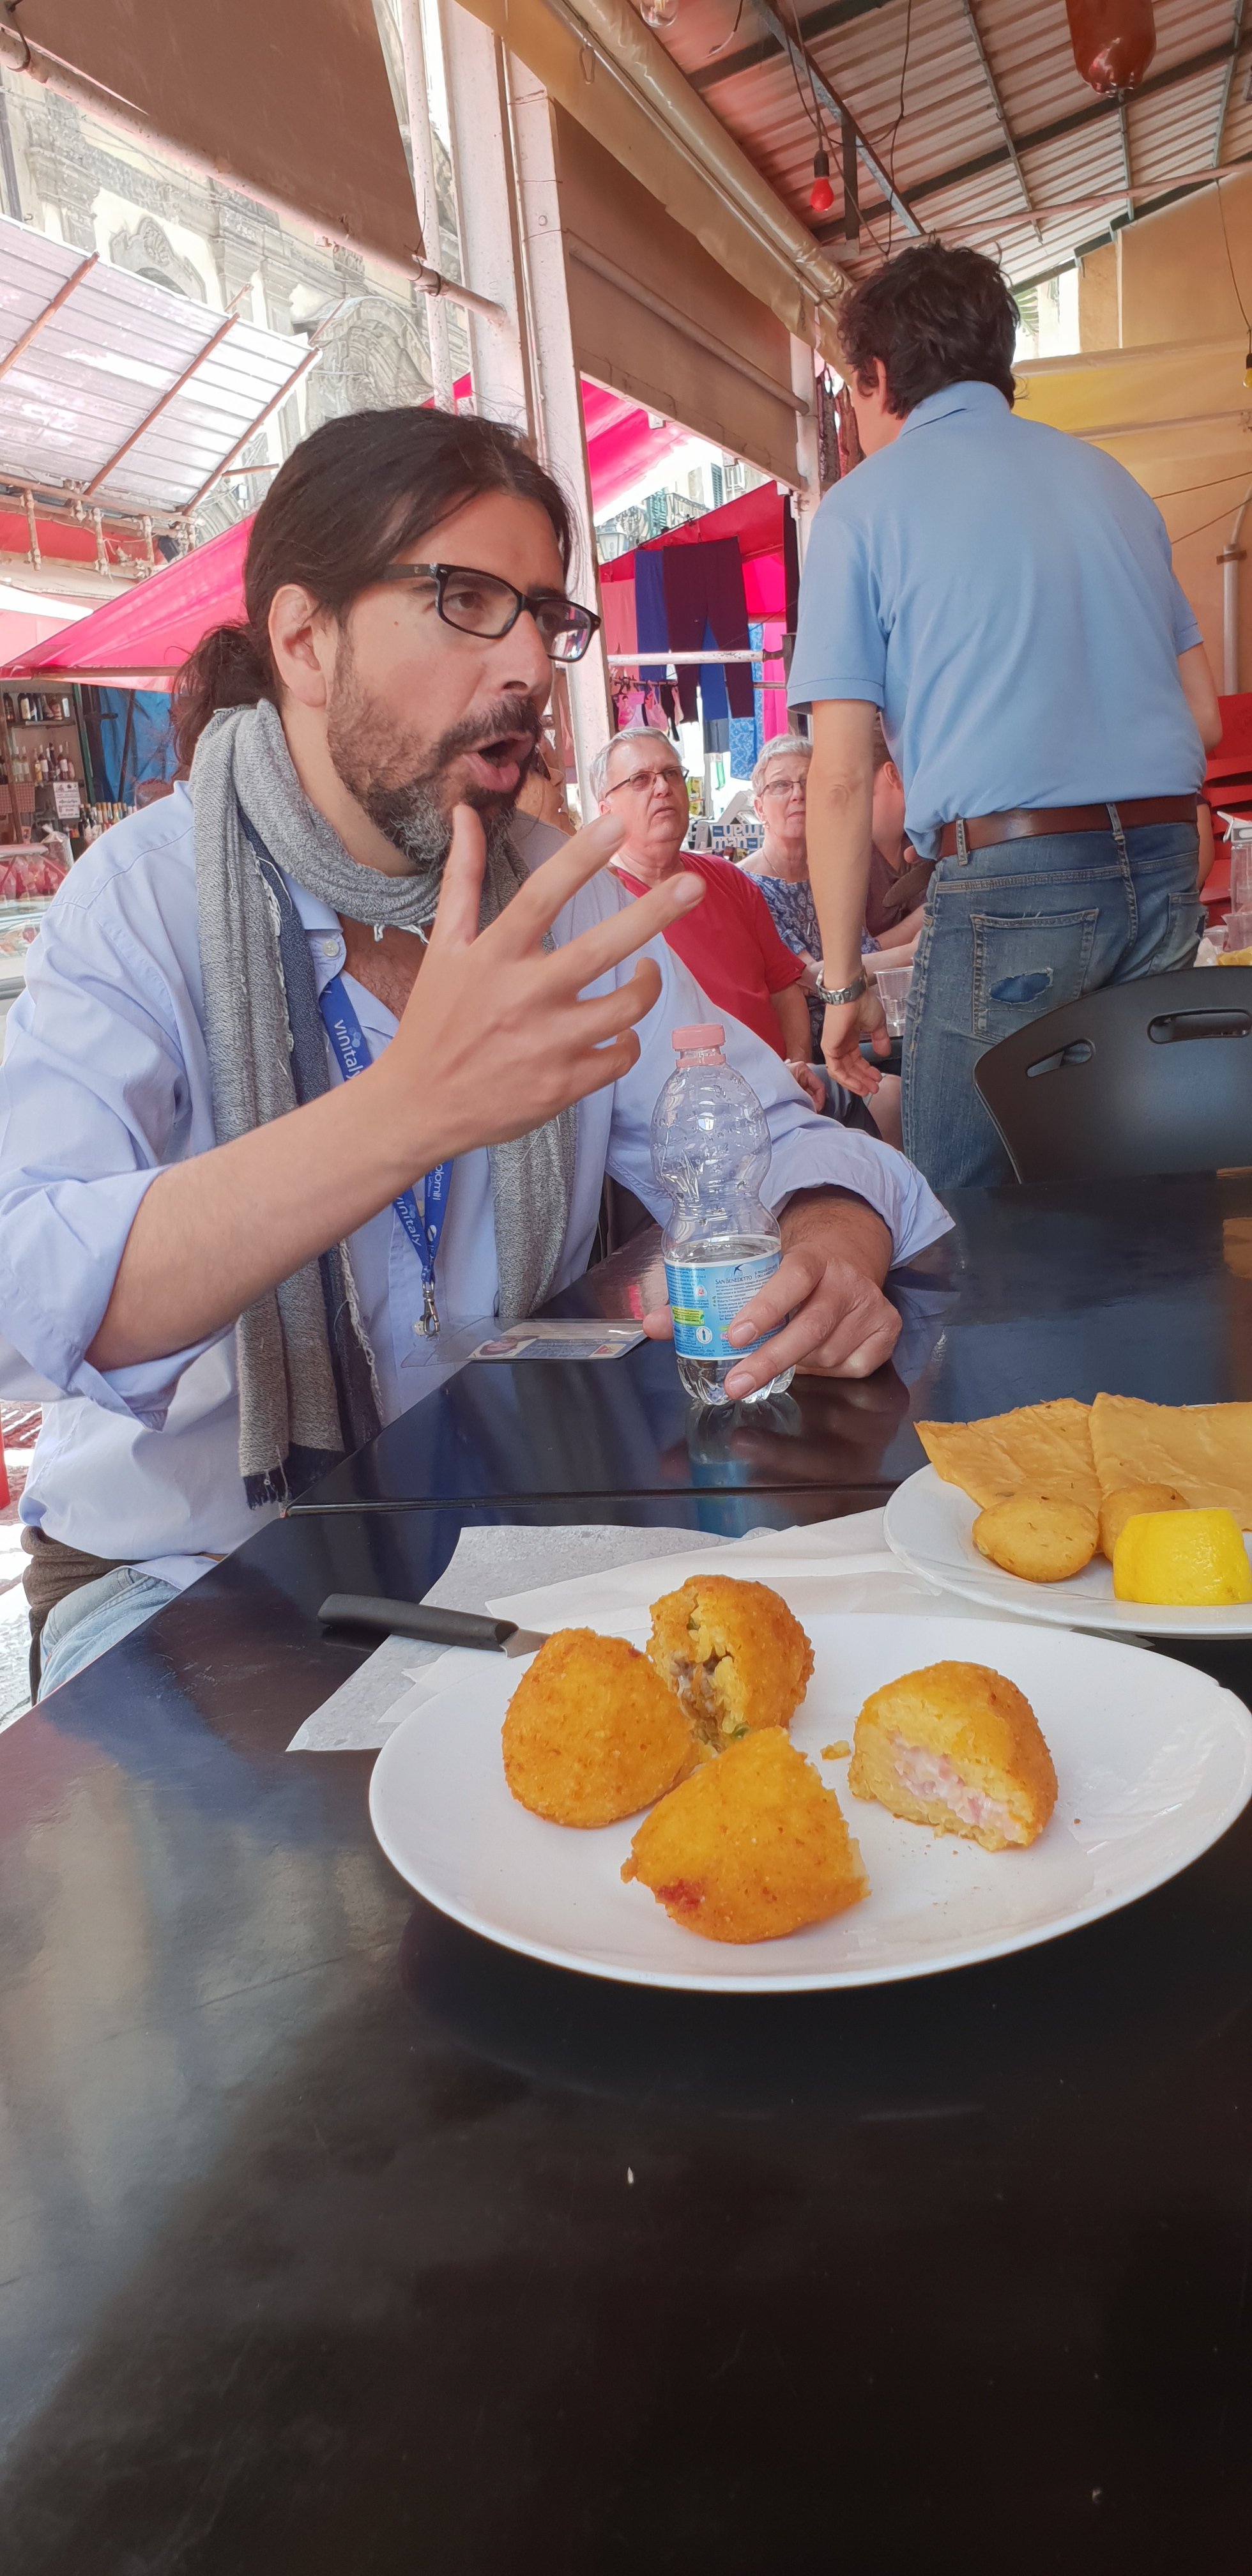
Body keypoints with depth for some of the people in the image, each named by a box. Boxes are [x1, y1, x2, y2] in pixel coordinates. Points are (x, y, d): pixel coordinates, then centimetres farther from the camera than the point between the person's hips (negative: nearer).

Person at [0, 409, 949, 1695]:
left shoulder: (560, 895, 1)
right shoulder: (145, 897, -15)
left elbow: (772, 1137, 1)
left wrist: (831, 1251, -25)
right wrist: (414, 1105, -45)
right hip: (192, 1572, -5)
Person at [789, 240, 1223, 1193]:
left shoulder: (863, 506, 2)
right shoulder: (1108, 478, 18)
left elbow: (841, 779, -6)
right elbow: (1205, 716, 19)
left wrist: (845, 983, 0)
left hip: (1007, 883, -6)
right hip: (1167, 873, 6)